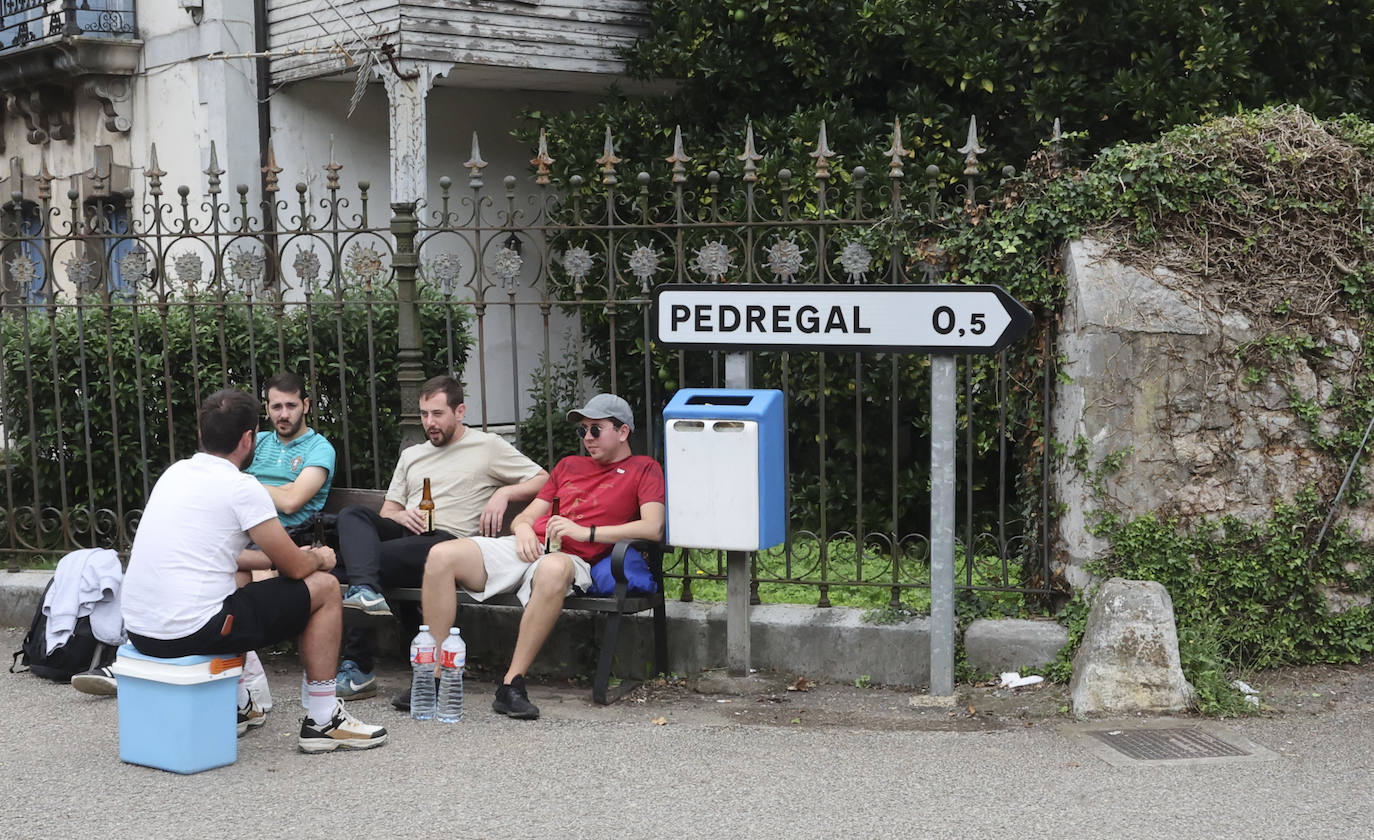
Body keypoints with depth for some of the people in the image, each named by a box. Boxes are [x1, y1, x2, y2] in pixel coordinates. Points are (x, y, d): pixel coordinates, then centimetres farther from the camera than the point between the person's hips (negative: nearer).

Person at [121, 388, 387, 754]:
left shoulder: (176, 473, 14)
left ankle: (236, 706, 38)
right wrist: (319, 559, 20)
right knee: (325, 587, 6)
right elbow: (296, 567, -3)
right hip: (190, 633, -9)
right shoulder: (241, 487, -10)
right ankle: (322, 720, 10)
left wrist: (280, 557, 33)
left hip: (138, 629, 9)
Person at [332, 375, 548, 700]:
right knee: (352, 515, -24)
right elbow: (386, 512, 25)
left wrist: (504, 493, -8)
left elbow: (544, 480, 8)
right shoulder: (411, 455, 29)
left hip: (448, 539, -6)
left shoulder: (488, 446, 13)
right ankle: (365, 591, -47)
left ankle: (358, 669, -27)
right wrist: (400, 516, 1)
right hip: (405, 534, 6)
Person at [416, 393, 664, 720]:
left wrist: (586, 532, -12)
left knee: (553, 569, -43)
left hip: (570, 557, -6)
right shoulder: (569, 465, 30)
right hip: (525, 547, 6)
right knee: (441, 555, -18)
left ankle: (512, 684, -37)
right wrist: (523, 528, 2)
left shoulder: (643, 469, 11)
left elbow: (653, 528, -6)